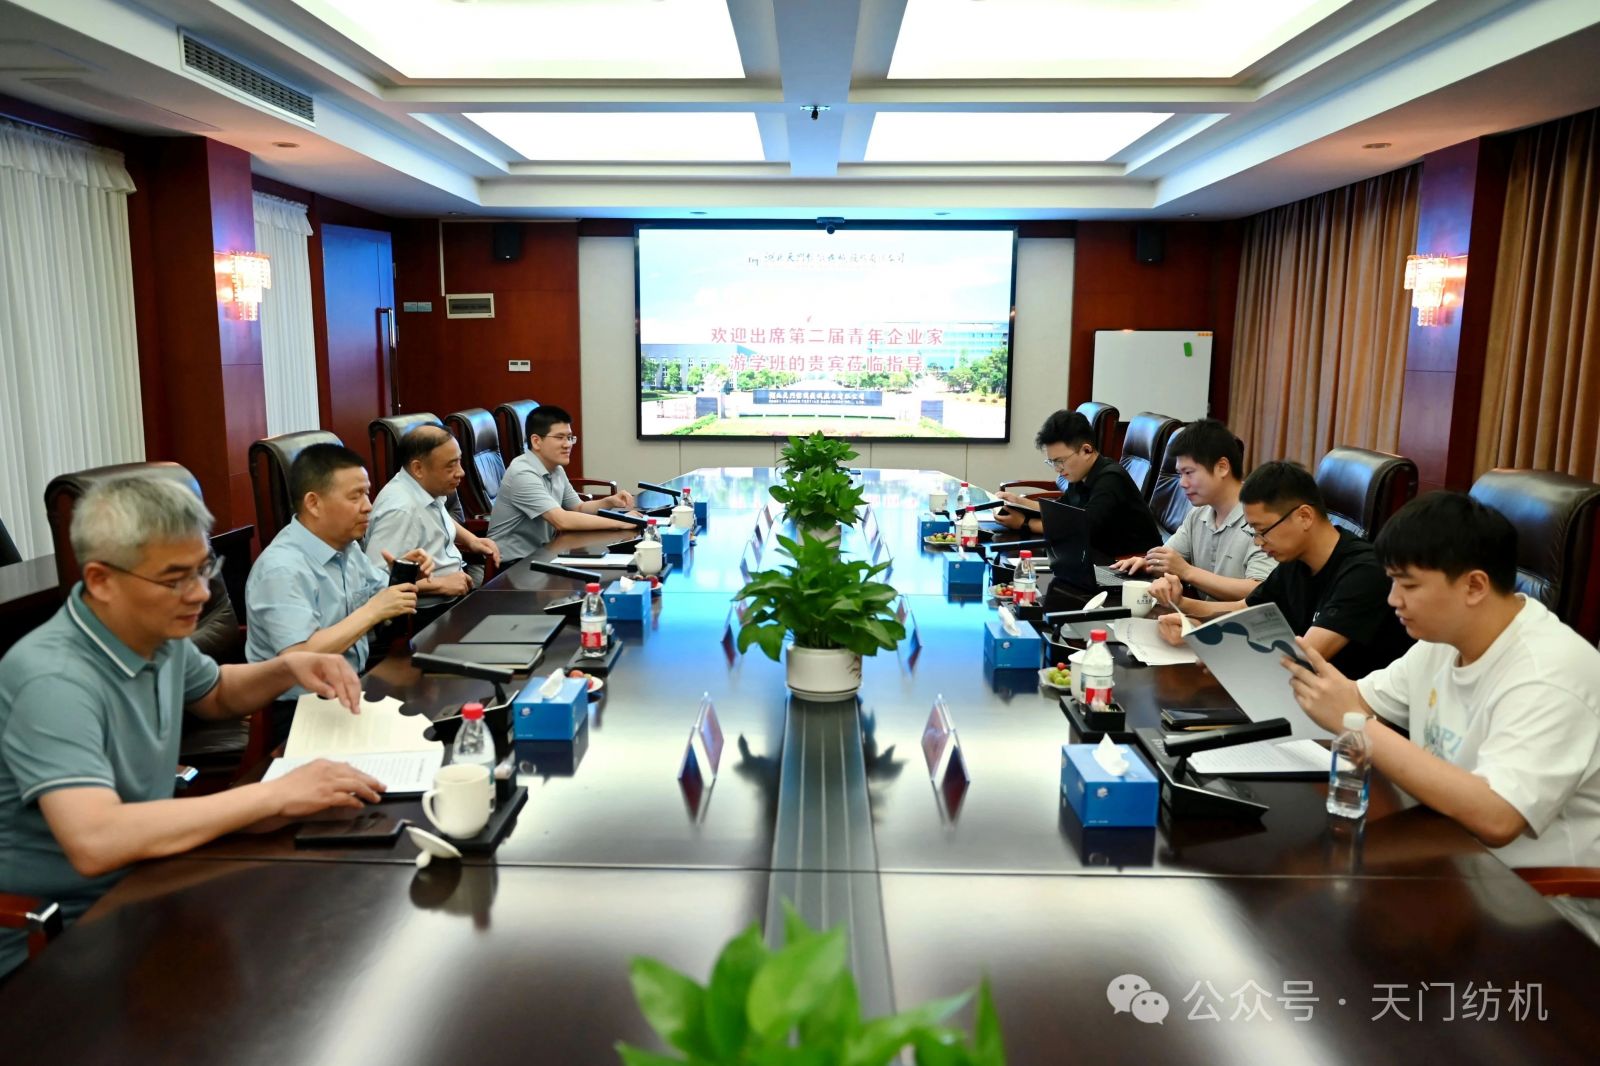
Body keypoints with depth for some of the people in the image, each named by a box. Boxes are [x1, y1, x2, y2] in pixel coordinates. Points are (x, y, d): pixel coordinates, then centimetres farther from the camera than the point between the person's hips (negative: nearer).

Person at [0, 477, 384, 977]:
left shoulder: (158, 631, -2)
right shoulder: (54, 680, -28)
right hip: (53, 941, -7)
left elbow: (215, 694, 20)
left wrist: (287, 668, -1)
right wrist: (276, 794, -35)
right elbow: (94, 843, -39)